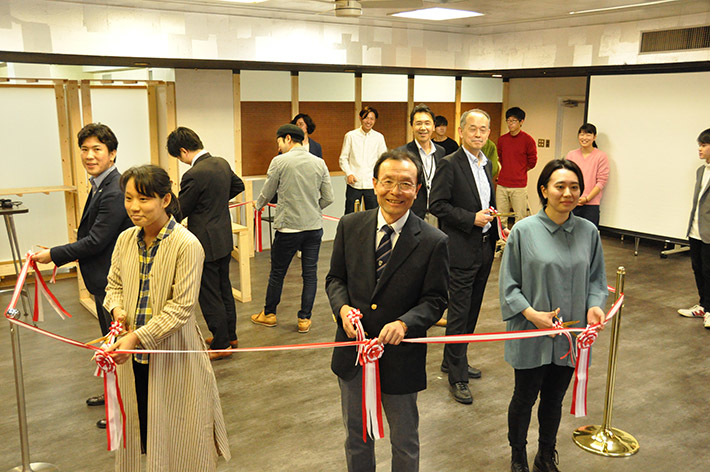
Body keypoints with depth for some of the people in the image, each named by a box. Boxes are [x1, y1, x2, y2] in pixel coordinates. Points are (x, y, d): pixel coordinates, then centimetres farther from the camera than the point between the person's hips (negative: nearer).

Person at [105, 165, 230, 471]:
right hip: (133, 356, 6)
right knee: (138, 428, 17)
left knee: (175, 436, 7)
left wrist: (137, 337, -25)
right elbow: (114, 284, 16)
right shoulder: (126, 240, 4)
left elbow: (181, 307, -18)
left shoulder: (187, 245, -16)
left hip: (172, 356, -6)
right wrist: (117, 308, -6)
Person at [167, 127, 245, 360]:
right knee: (224, 289, 20)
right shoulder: (222, 163, 2)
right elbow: (238, 186, 20)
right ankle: (230, 335, 33)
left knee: (209, 296, 4)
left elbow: (179, 212, -14)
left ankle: (221, 344, 13)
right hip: (224, 239, 9)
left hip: (206, 244, -9)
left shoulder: (193, 175, -23)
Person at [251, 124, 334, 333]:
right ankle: (305, 319, 15)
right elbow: (328, 198, 4)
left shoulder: (279, 162, -7)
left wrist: (258, 206, 24)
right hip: (314, 227, 3)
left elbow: (267, 194, 3)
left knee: (277, 272, 12)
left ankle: (269, 314, 28)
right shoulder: (319, 163, 3)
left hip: (288, 228, -3)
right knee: (310, 274, 10)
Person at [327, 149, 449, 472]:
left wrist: (404, 324, -26)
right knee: (356, 435, 23)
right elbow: (335, 277, 4)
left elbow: (435, 299, -8)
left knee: (405, 444, 19)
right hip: (353, 353, 3)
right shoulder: (350, 226, -4)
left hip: (400, 357, -2)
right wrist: (343, 308, -16)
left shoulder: (433, 242, -13)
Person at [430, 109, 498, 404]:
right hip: (461, 250, -8)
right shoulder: (449, 164, -12)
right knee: (459, 313, -1)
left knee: (471, 311, 17)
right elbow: (437, 204, -16)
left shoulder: (486, 164, 13)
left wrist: (491, 216, 6)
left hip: (484, 249, 8)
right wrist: (472, 218, -20)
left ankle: (453, 361, 33)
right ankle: (457, 377, 9)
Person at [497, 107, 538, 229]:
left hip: (519, 186, -4)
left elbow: (532, 162, 1)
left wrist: (519, 172, 10)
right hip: (502, 185, 4)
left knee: (520, 217, -1)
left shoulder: (528, 140, -5)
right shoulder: (502, 139, 8)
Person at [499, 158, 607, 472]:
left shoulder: (588, 232, -2)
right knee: (525, 398, 13)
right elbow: (508, 284, -7)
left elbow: (596, 278, 8)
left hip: (570, 336, 3)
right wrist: (532, 314, -19)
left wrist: (595, 304, -11)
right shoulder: (524, 231, -11)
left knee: (554, 399, 19)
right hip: (532, 336, -3)